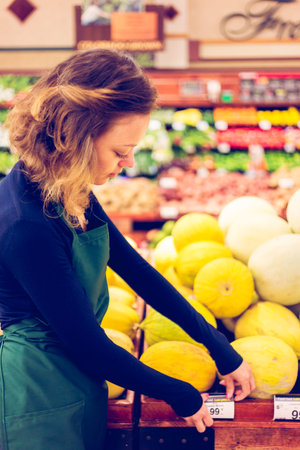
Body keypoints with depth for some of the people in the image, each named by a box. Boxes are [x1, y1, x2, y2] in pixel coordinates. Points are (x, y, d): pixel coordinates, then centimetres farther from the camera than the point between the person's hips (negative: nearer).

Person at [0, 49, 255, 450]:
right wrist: (181, 396, -10)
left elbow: (136, 270, 5)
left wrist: (221, 349, 6)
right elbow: (89, 347, -23)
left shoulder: (71, 195, -1)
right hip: (45, 411, -8)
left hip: (80, 389, 8)